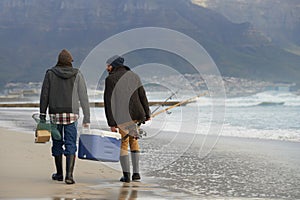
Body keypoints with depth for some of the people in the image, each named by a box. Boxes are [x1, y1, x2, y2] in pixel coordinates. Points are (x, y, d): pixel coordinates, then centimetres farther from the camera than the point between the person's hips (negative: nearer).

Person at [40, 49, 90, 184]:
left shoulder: (50, 73, 1)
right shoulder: (77, 74, 1)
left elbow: (44, 95, 0)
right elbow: (83, 97, 1)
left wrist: (42, 114, 5)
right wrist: (86, 117, 5)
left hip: (55, 113, 1)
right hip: (71, 113, -1)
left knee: (57, 143, 14)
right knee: (71, 145, -2)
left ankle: (59, 174, 24)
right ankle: (69, 175, -14)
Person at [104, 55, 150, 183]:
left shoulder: (110, 79, -5)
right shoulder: (134, 76, 7)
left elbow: (108, 102, -9)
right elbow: (142, 96, 6)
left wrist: (111, 123, -9)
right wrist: (147, 114, 14)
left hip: (121, 117, -4)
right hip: (135, 115, 4)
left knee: (123, 143, 7)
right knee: (133, 141, 17)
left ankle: (126, 175, 1)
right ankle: (136, 173, 11)